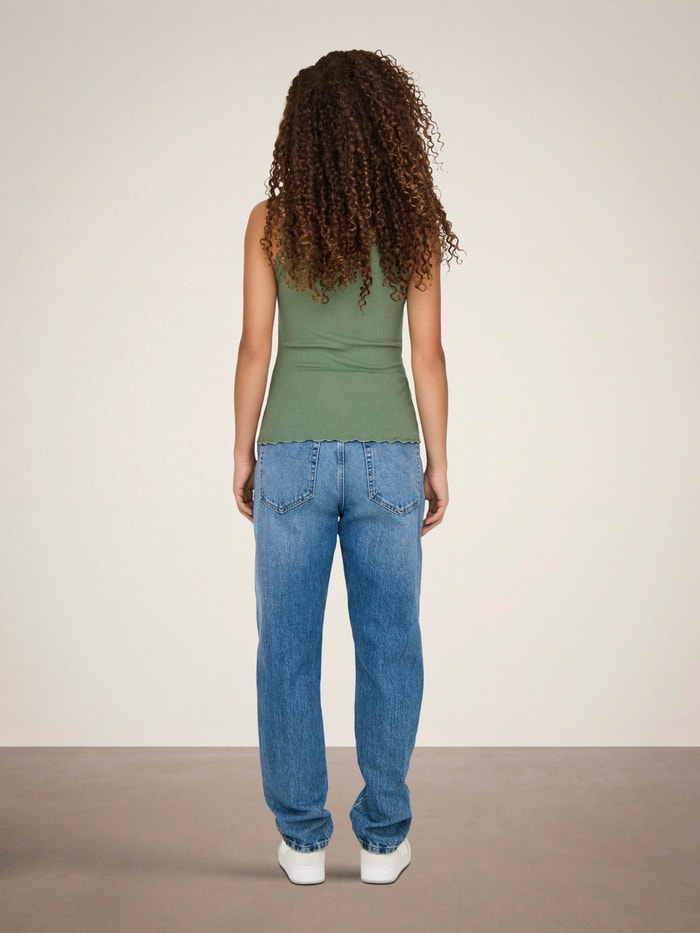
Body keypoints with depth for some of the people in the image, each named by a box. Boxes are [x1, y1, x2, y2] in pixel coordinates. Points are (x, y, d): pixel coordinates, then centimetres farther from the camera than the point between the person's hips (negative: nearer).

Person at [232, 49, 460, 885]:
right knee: (389, 650, 11)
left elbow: (256, 351, -2)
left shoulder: (271, 220, -1)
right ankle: (382, 839, 19)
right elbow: (427, 356, -1)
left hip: (294, 451, 0)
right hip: (384, 453, 1)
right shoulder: (413, 221, 0)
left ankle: (302, 840, 18)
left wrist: (243, 455, 8)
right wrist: (438, 464, 6)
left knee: (287, 651, 10)